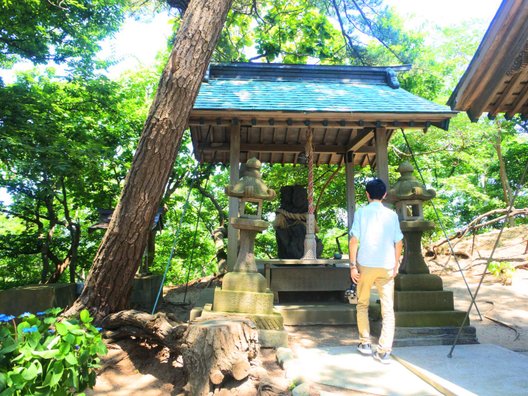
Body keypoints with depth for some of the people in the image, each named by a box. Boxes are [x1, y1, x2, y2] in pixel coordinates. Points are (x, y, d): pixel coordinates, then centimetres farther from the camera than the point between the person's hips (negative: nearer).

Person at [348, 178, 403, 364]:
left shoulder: (361, 212, -2)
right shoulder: (391, 214, 5)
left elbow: (354, 240, -8)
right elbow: (398, 242, 4)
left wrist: (352, 265, -4)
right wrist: (395, 265, 14)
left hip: (365, 265, -1)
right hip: (386, 266, 1)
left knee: (362, 305, 17)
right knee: (388, 309, 5)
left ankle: (365, 343, 22)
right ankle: (384, 352, 1)